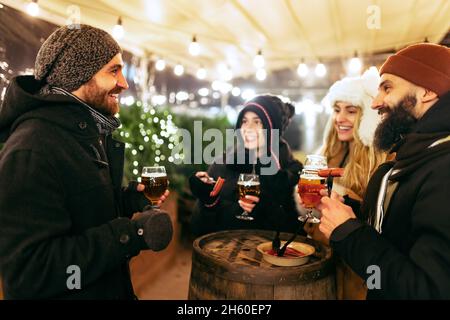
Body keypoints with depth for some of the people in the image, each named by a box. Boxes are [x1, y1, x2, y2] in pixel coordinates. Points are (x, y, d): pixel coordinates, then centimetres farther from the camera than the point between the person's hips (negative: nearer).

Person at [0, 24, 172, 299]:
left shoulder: (93, 132, 5)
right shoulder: (31, 150, -26)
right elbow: (27, 272, -30)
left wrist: (127, 199, -3)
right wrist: (131, 233, -30)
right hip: (65, 292, -8)